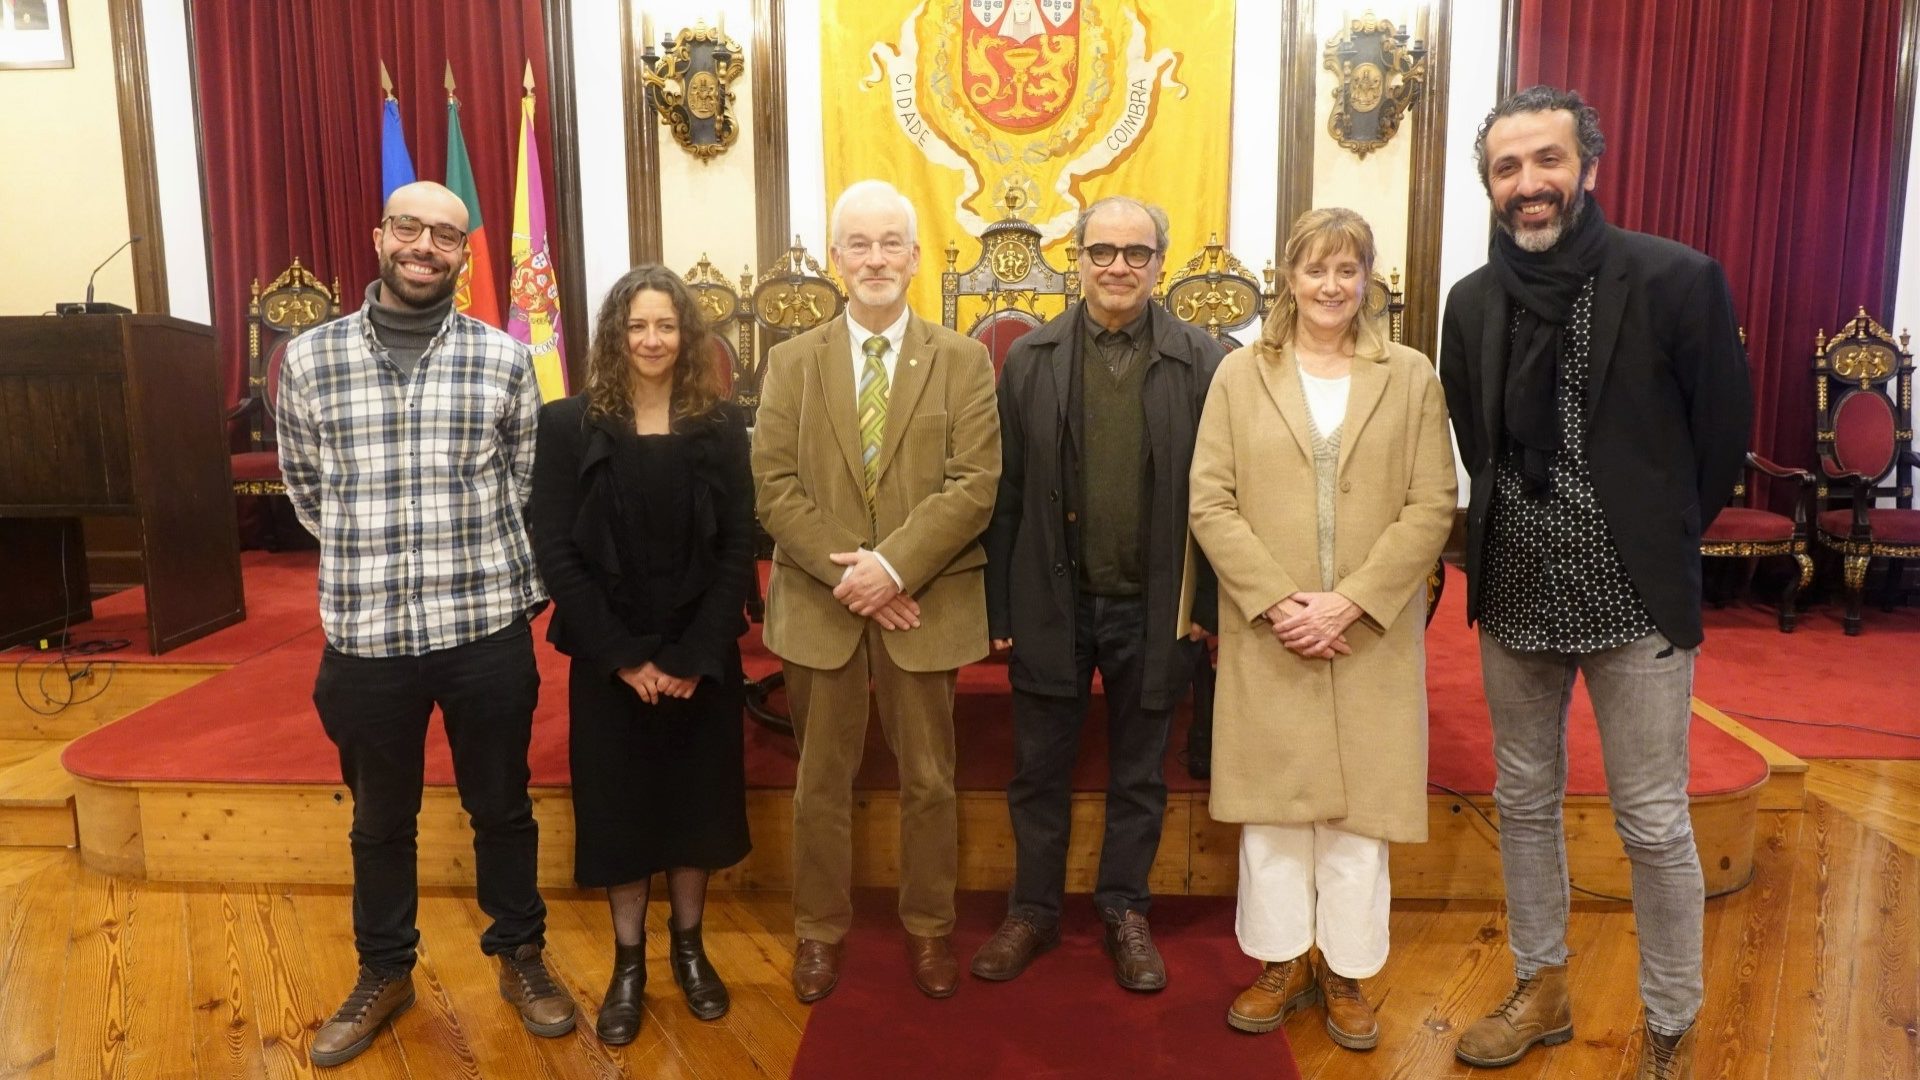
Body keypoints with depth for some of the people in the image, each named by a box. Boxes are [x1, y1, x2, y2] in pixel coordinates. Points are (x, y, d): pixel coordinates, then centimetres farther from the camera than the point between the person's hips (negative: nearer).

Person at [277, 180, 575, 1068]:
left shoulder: (504, 359, -2)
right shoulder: (309, 358, 0)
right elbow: (305, 487, 12)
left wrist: (477, 564, 6)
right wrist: (370, 559, 11)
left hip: (487, 627, -1)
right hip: (365, 634, 1)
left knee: (502, 807, 14)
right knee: (380, 819, 18)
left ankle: (521, 958, 34)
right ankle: (383, 972, 38)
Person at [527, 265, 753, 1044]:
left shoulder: (721, 425, 0)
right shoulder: (569, 425, -3)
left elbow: (739, 548, -3)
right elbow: (555, 553, -8)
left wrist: (695, 655, -13)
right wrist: (624, 656, -14)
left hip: (703, 657, 1)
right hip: (609, 660, -1)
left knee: (696, 797, 11)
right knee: (619, 803, 8)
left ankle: (688, 946, 31)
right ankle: (628, 961, 26)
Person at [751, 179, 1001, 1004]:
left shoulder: (963, 360, 1)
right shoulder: (793, 361, 5)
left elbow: (975, 483, -9)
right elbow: (773, 483, -3)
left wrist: (892, 565, -19)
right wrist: (845, 572, -14)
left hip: (927, 604, -1)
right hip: (818, 604, 1)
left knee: (929, 779, 12)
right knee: (820, 782, 12)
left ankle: (929, 928, 30)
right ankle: (819, 929, 29)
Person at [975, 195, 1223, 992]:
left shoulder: (1200, 361, -3)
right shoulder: (1031, 357, 0)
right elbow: (1006, 491, 0)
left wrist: (1205, 603, -5)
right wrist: (997, 602, -2)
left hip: (1152, 606, 0)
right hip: (1051, 601, 1)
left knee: (1139, 773, 14)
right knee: (1039, 768, 13)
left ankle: (1125, 911, 32)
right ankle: (1033, 910, 30)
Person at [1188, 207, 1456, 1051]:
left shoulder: (1411, 377, 4)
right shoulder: (1240, 374, 3)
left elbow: (1431, 508, -3)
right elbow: (1210, 503, -3)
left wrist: (1350, 602, -13)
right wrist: (1277, 601, -12)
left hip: (1372, 633, 0)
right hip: (1266, 632, 0)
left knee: (1359, 803, 8)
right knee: (1271, 798, 8)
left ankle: (1346, 970, 24)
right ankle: (1282, 960, 25)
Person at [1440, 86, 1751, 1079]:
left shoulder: (1676, 280, -10)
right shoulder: (1472, 303, 2)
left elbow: (1722, 436, -1)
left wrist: (1655, 542, 6)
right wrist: (1513, 540, 10)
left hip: (1634, 594, -4)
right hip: (1514, 591, 4)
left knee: (1654, 824, 5)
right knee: (1523, 802, 15)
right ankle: (1540, 991, 34)